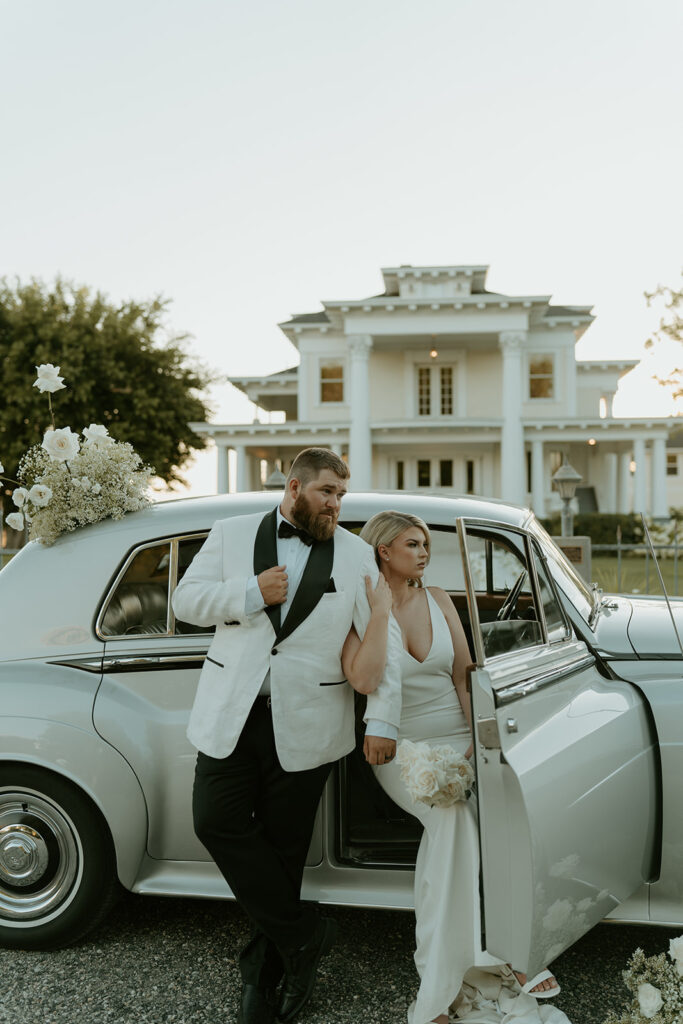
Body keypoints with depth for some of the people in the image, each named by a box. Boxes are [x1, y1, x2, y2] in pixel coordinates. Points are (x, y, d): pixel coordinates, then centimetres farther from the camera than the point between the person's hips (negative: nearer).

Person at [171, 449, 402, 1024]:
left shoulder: (357, 556, 4)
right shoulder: (232, 534, 7)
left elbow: (384, 642, 0)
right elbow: (186, 600, 3)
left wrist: (383, 721, -8)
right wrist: (250, 594, -13)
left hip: (305, 724, -1)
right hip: (231, 715, 2)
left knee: (282, 845, 6)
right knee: (217, 821, -6)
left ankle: (264, 974, 26)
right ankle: (304, 934, 10)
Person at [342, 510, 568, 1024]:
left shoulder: (438, 599, 8)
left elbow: (464, 677, 9)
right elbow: (363, 680, -21)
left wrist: (477, 738, -4)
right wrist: (381, 611, -21)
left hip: (455, 738, 3)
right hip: (400, 747, -3)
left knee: (457, 817, -26)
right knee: (452, 813, -31)